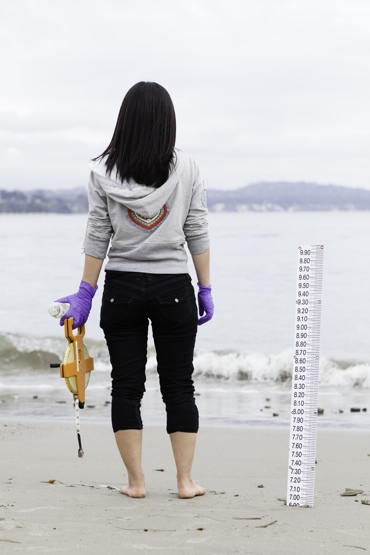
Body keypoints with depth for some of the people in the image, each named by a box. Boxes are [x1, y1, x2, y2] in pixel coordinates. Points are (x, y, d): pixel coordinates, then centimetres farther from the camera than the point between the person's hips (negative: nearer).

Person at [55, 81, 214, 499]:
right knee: (178, 386, 8)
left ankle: (135, 481, 9)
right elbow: (197, 233, -1)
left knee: (126, 386, 8)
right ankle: (185, 481, 9)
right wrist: (205, 289, 7)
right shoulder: (186, 170, -4)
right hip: (173, 290, 0)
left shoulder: (103, 171, -4)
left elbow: (97, 237, -3)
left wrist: (86, 294, 2)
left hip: (122, 289, 0)